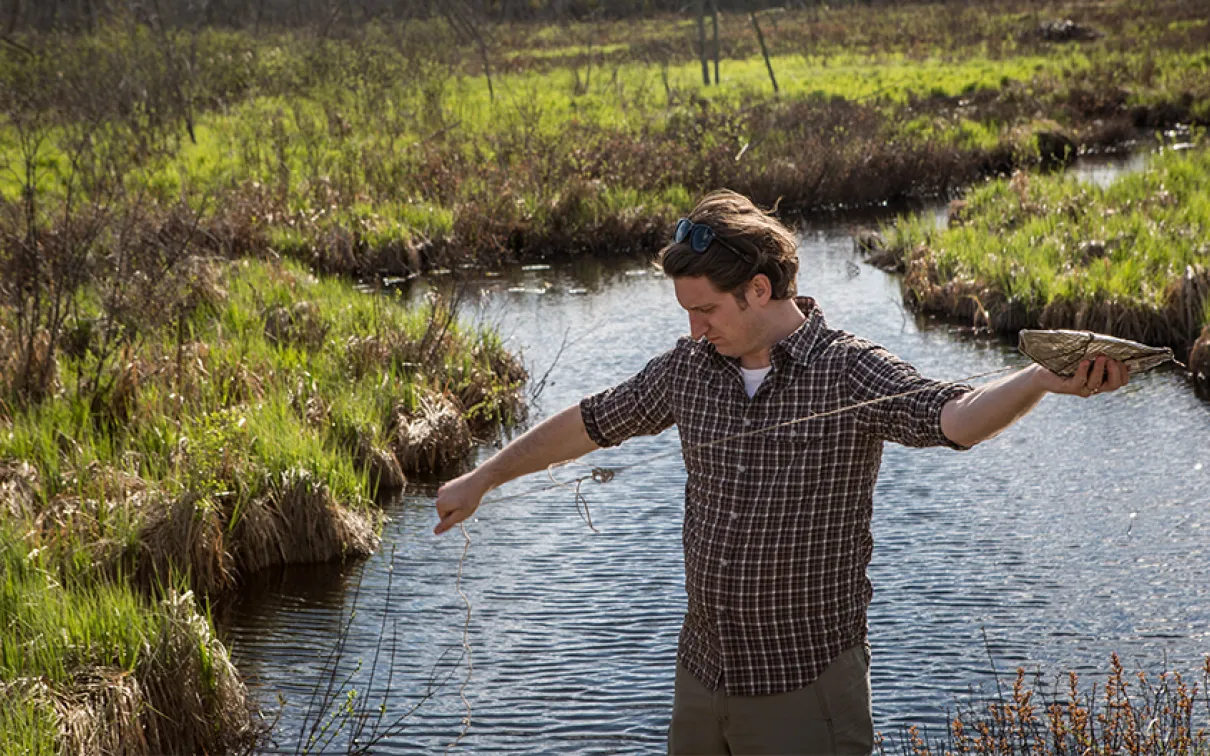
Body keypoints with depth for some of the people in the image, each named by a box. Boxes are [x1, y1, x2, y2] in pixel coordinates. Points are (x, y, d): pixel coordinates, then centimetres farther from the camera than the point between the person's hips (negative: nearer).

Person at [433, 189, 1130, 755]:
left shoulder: (851, 375, -14)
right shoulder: (689, 370, 2)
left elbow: (953, 415, -31)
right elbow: (589, 424, 15)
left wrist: (1043, 379, -51)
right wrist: (481, 480, 24)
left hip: (807, 685, -5)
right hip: (702, 670, 6)